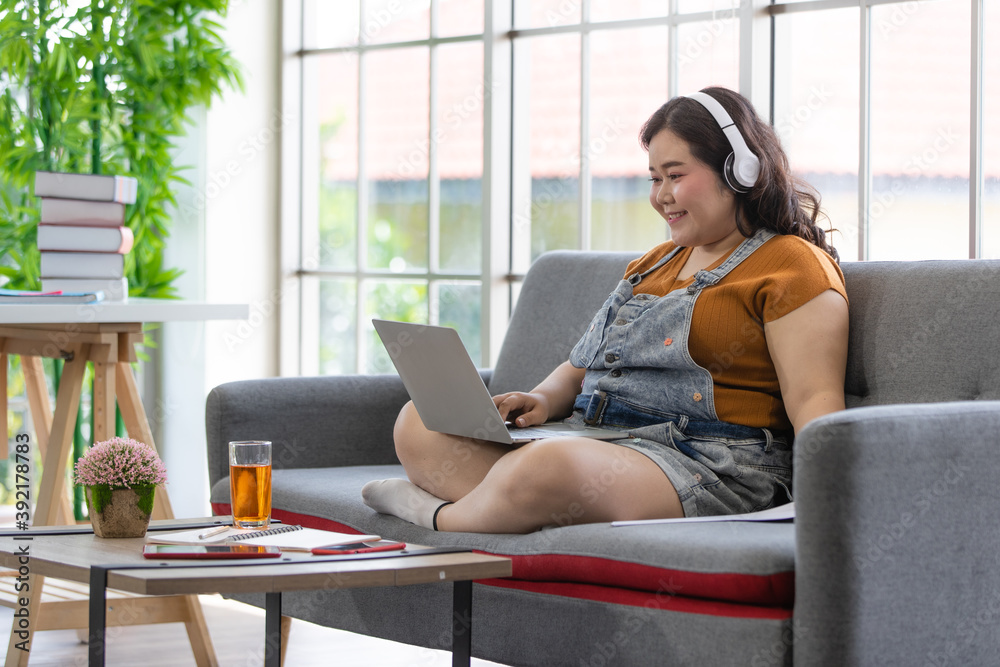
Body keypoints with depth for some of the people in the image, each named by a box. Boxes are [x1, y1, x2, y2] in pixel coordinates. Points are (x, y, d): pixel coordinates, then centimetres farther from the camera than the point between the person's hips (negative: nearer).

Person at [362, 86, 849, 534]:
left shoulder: (793, 265, 1)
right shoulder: (656, 263, 28)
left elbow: (814, 399, -10)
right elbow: (582, 366, 28)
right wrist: (545, 399, 4)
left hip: (706, 465, -8)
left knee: (545, 469, -38)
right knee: (419, 424, -8)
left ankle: (441, 516, -11)